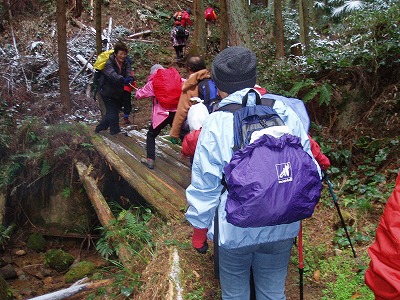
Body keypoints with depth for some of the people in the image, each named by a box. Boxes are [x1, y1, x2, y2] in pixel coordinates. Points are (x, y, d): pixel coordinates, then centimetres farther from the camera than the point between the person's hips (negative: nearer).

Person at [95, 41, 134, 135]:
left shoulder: (126, 62, -3)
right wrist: (122, 80, -60)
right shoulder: (109, 63, -21)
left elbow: (128, 71, -22)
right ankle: (116, 132, 8)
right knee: (113, 114, -9)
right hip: (108, 93, -7)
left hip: (118, 94, 7)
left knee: (110, 113, 20)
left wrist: (130, 78, -47)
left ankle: (99, 129, 40)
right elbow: (112, 74, -41)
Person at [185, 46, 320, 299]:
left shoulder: (216, 123, -15)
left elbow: (205, 185, -11)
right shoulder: (286, 113, -7)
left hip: (235, 230, -3)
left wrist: (199, 229, 4)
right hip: (282, 229, 3)